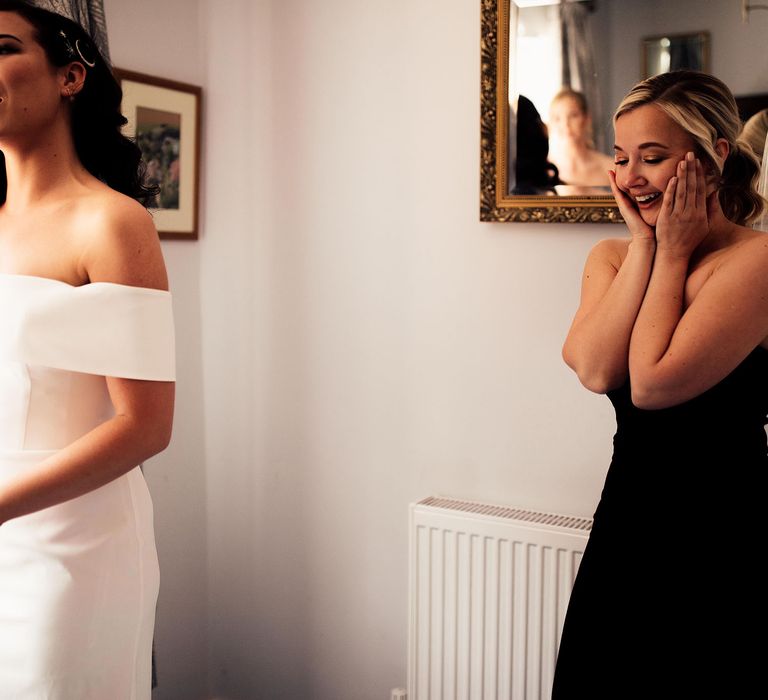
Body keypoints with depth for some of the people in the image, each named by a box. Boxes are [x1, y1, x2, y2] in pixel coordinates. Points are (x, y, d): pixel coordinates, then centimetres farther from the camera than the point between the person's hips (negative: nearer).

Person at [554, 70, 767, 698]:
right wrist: (644, 245, -11)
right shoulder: (611, 257, 4)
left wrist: (673, 253, -15)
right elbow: (595, 369, -15)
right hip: (625, 526, 6)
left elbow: (652, 383, -26)